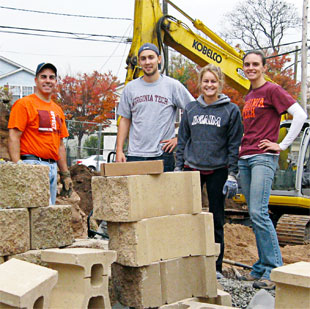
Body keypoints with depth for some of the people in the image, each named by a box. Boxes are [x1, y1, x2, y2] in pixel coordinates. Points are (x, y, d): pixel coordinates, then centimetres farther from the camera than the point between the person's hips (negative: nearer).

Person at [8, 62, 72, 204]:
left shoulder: (57, 110, 20)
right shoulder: (24, 104, -2)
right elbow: (13, 137, -9)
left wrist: (65, 174, 20)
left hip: (52, 166, 8)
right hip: (33, 165, -8)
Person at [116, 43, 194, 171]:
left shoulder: (173, 85, 1)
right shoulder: (130, 88, 9)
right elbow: (125, 120, 12)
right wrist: (119, 150, 4)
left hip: (163, 154, -2)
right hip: (135, 155, 2)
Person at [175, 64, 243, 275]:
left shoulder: (231, 110, 0)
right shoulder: (191, 109, 8)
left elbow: (234, 145, -1)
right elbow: (183, 140, 12)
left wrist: (232, 175, -7)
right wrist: (178, 168, 6)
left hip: (218, 170, -2)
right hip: (192, 169, 3)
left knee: (216, 219, 5)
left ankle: (216, 266, 15)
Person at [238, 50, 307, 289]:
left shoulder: (272, 90, -4)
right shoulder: (249, 97, 20)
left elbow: (300, 115, -12)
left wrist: (283, 145, -12)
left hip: (264, 158, -8)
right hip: (245, 159, 8)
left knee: (258, 213, -17)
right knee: (255, 215, 8)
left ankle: (274, 269, -11)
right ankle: (263, 266, 15)